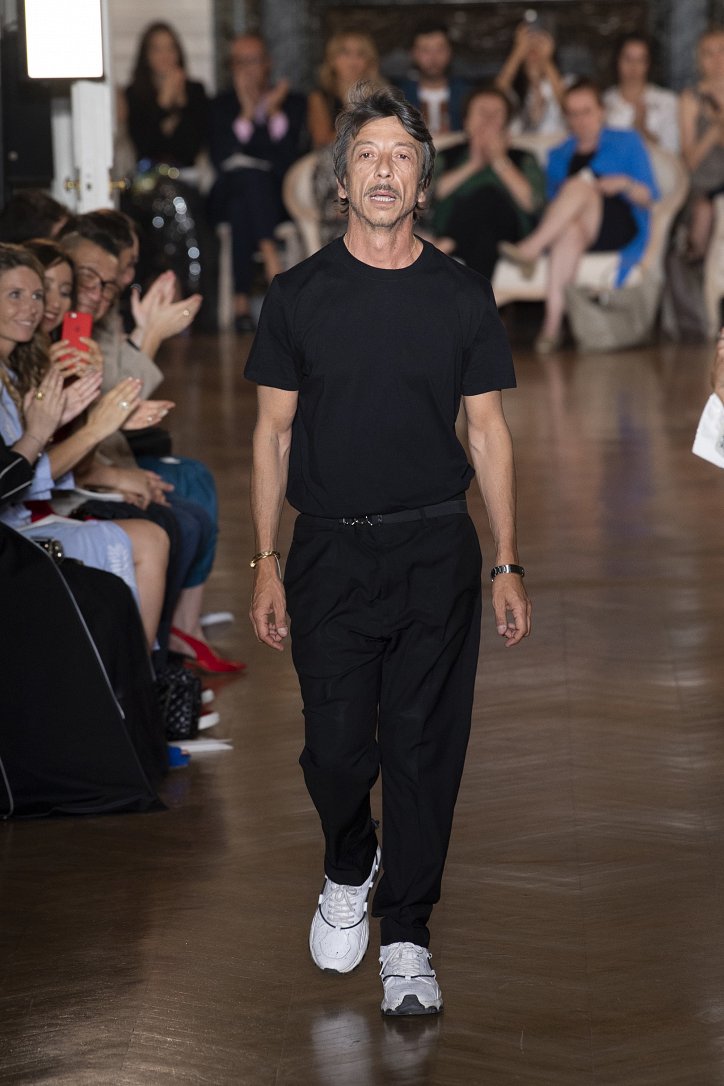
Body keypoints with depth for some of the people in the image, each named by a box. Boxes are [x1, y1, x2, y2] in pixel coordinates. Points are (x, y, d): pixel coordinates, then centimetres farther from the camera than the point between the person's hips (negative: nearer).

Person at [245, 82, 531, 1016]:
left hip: (436, 552, 0)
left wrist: (508, 567, 3)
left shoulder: (462, 296, 3)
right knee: (335, 746, -1)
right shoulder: (299, 296, 2)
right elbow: (274, 433, 5)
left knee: (424, 746, 1)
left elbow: (488, 431, 7)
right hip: (331, 552, 0)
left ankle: (406, 933, 12)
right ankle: (348, 869, 30)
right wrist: (265, 564, 0)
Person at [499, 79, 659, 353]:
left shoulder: (628, 143, 20)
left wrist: (625, 184, -8)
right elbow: (552, 204, 21)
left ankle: (530, 248, -46)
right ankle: (553, 323, -54)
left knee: (581, 184, -32)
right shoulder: (559, 156, 29)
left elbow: (649, 198, 12)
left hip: (620, 226, -2)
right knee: (571, 230, -39)